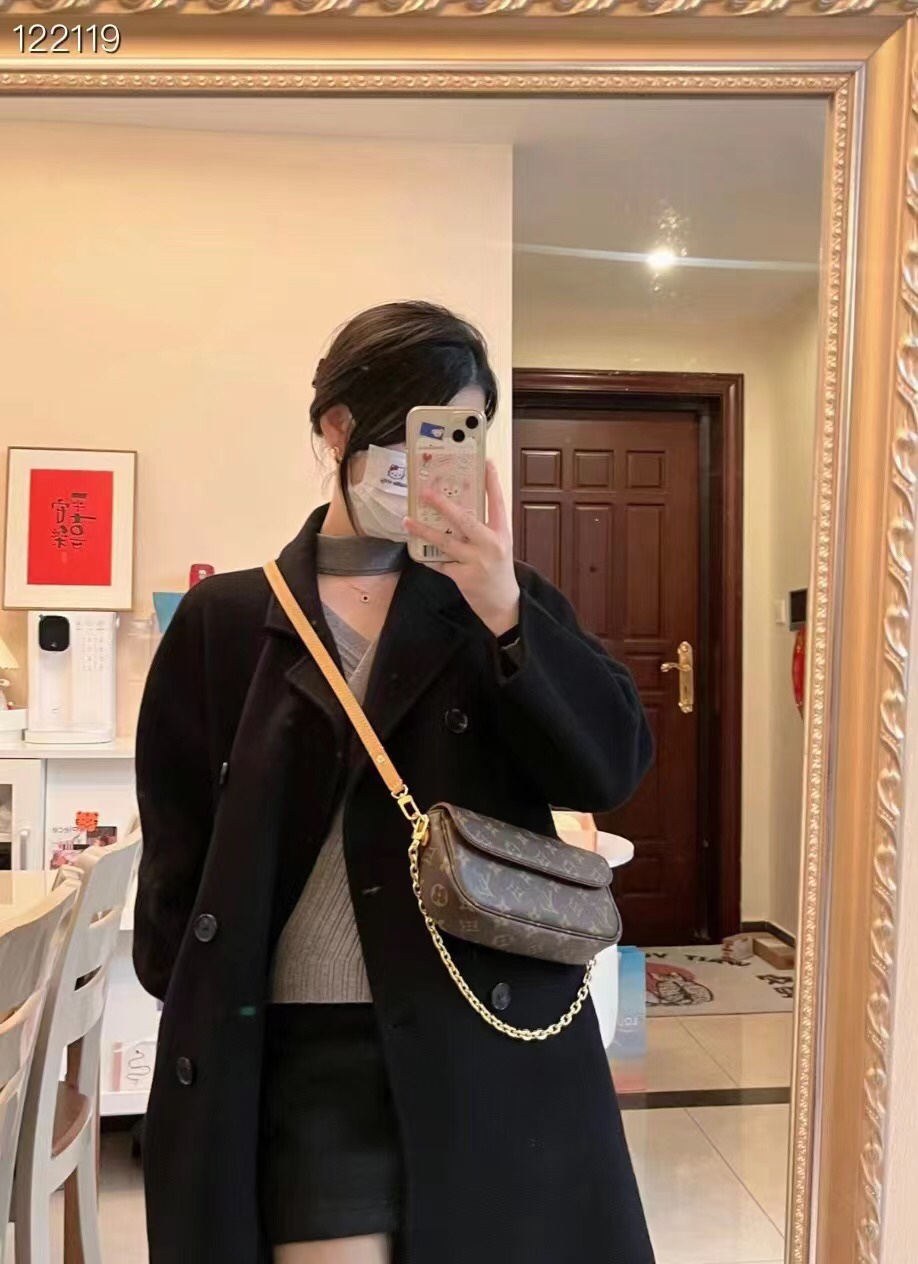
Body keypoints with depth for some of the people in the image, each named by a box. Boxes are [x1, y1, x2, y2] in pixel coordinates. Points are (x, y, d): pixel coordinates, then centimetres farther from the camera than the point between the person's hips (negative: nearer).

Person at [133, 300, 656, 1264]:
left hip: (491, 1043, 1)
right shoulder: (224, 620, 0)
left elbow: (610, 769, -9)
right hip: (301, 1055, -1)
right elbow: (178, 852, 4)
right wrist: (201, 1026, 1)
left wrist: (505, 615, -20)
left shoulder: (501, 603, 3)